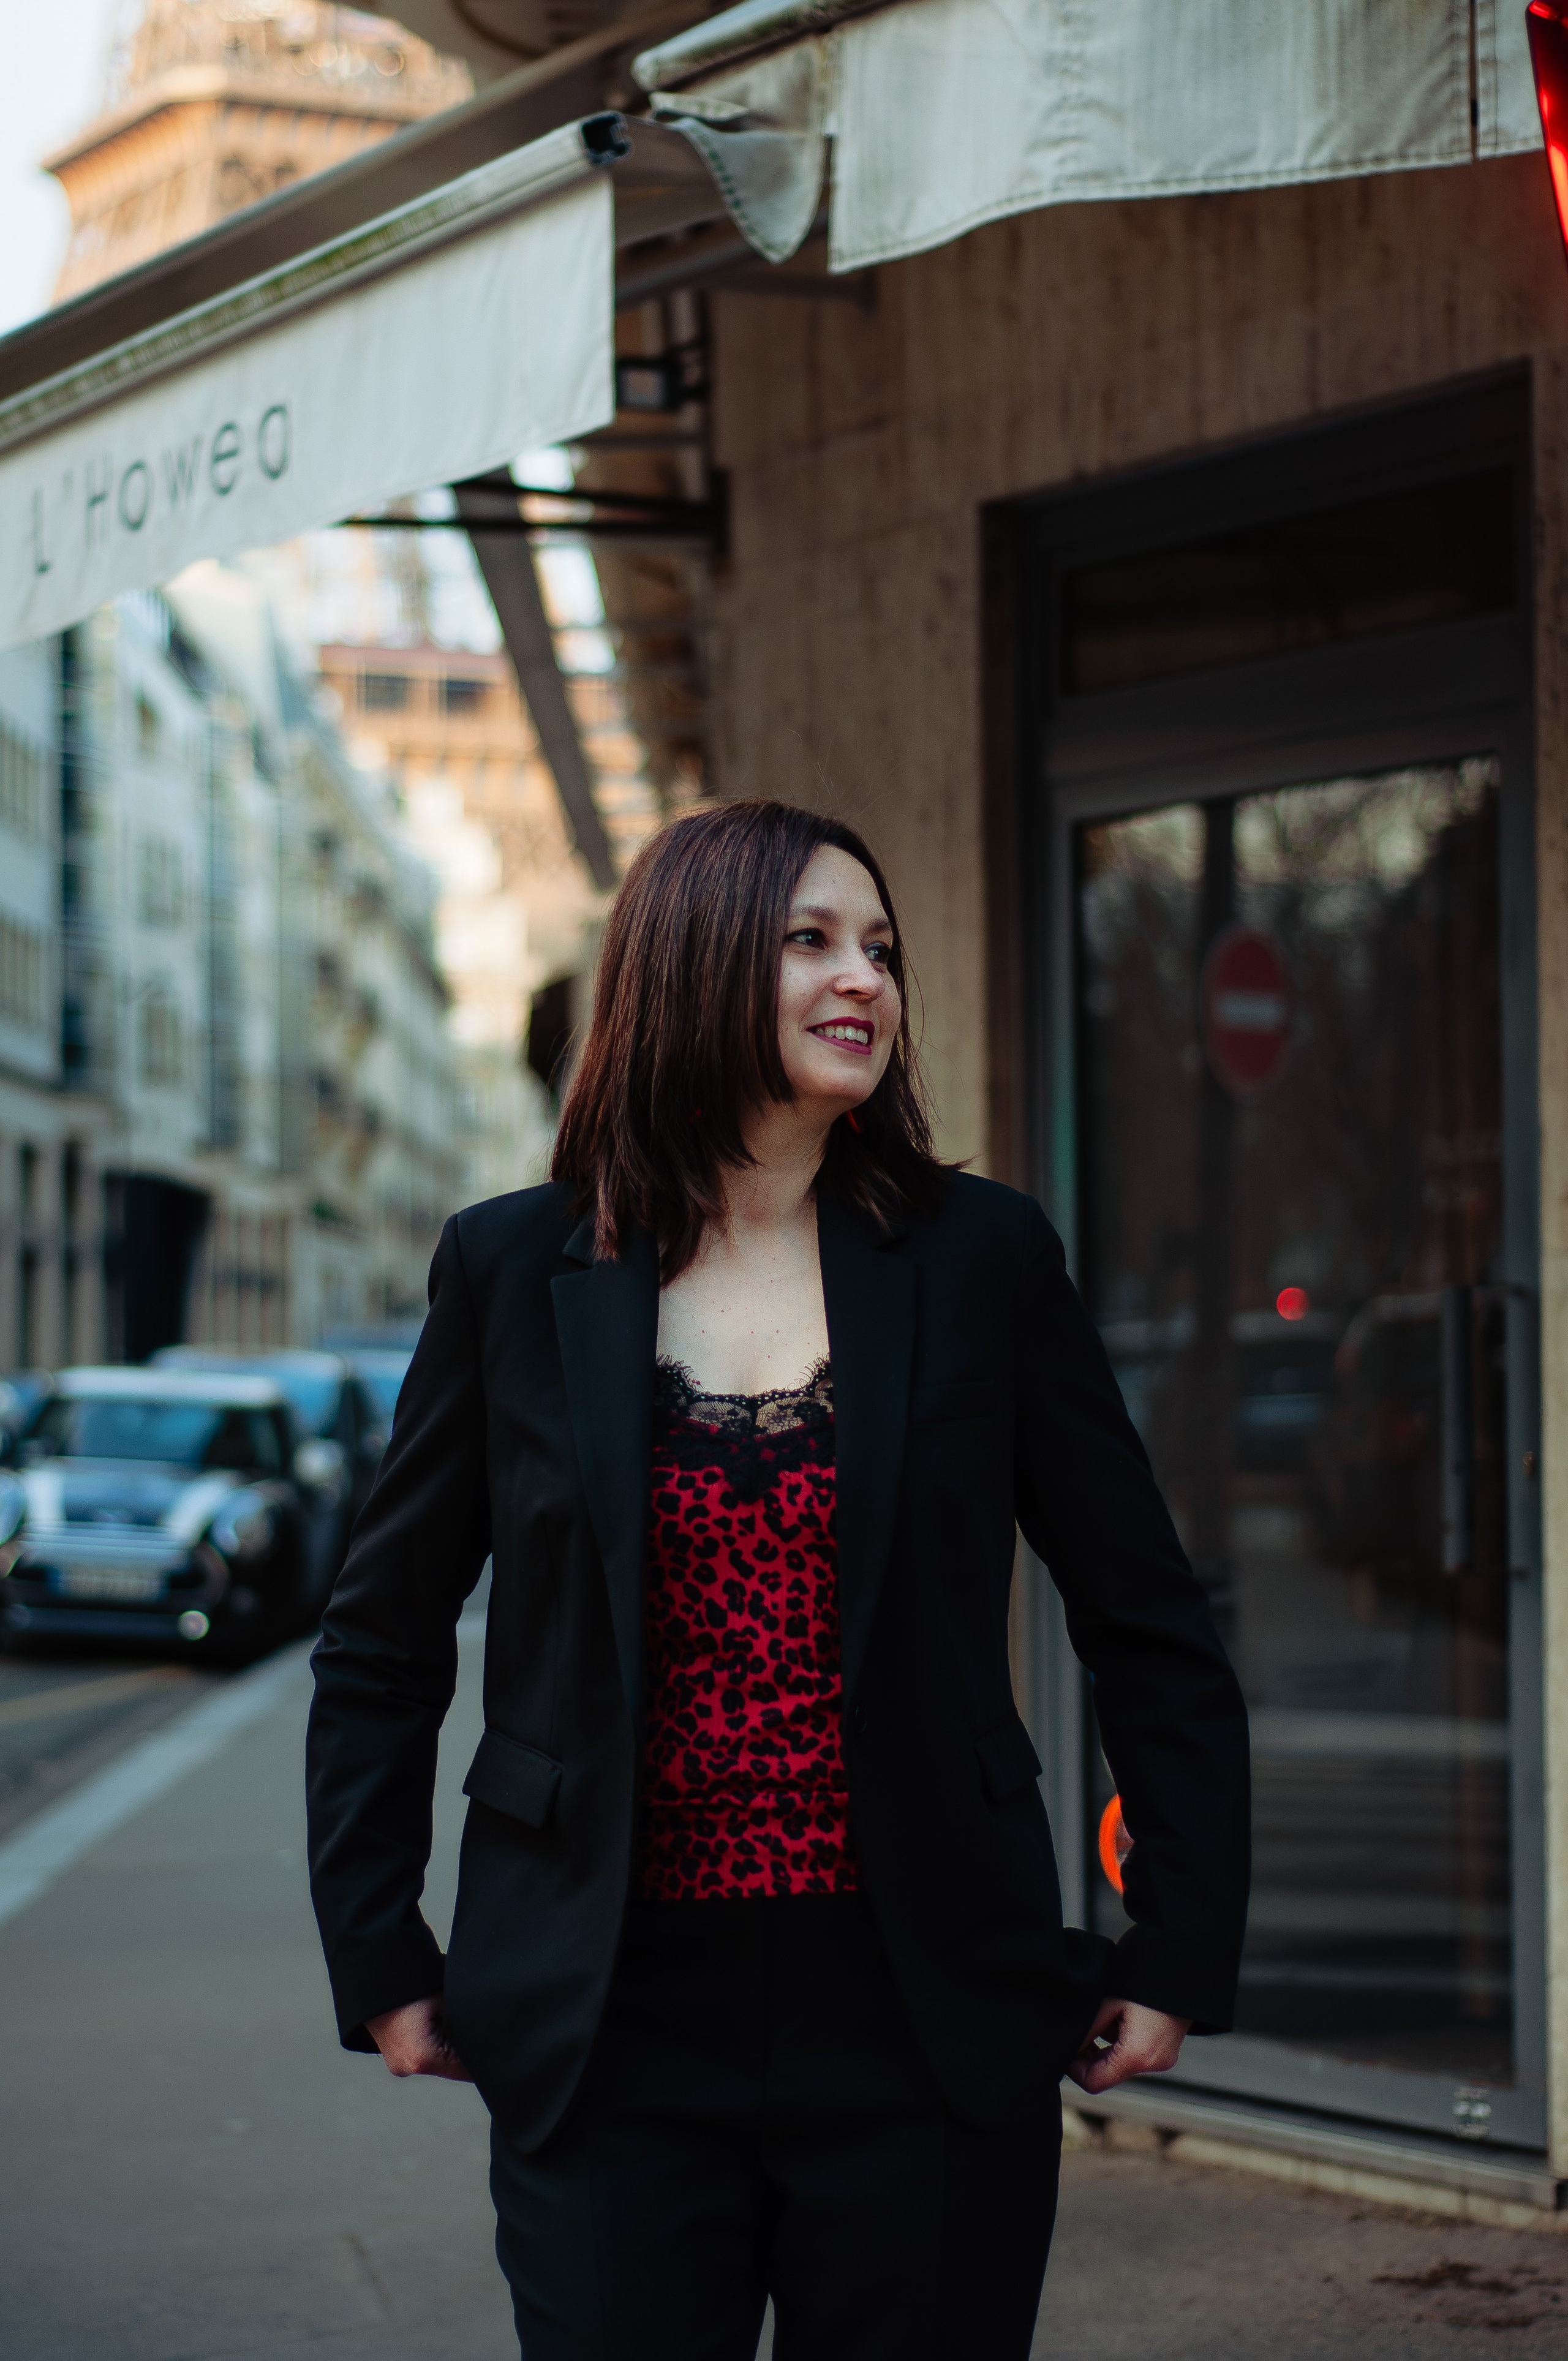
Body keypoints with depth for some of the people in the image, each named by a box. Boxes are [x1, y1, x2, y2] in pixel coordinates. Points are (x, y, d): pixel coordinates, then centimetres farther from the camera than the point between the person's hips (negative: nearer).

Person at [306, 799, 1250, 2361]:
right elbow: (379, 1646, 11)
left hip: (921, 2036, 0)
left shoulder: (983, 1261, 3)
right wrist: (381, 1966, 8)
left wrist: (1179, 1955, 5)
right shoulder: (516, 1270, 3)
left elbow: (1154, 1634, 8)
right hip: (612, 2043, 0)